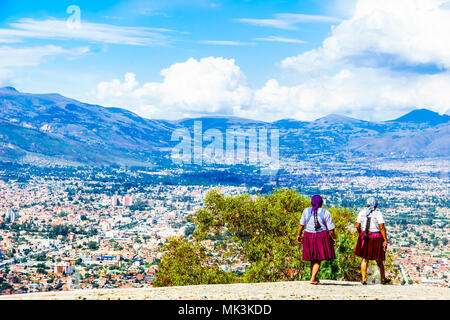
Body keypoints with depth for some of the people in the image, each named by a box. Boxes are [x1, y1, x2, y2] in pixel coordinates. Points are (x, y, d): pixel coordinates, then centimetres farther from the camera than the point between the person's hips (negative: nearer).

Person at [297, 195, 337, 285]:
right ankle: (313, 279, -10)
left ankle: (314, 278, 24)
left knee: (313, 259, 15)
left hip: (309, 236, 3)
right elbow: (331, 228, -3)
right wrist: (334, 238, 9)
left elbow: (302, 224, 6)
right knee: (318, 260, 2)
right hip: (322, 236, -2)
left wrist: (299, 235, 16)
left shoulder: (306, 211, 1)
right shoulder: (326, 213, -4)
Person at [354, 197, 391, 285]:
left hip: (365, 237, 2)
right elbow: (382, 228, -11)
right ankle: (383, 279, 24)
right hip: (376, 237, -2)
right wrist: (385, 240, -8)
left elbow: (357, 226, 3)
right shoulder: (378, 213, -6)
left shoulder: (362, 212, 3)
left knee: (365, 259, 9)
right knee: (379, 260, 11)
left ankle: (364, 279, 0)